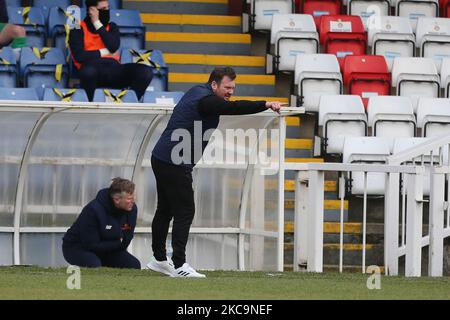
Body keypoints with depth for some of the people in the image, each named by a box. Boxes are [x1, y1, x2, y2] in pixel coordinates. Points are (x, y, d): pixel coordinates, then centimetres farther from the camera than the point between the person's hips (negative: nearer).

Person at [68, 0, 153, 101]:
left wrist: (97, 24, 0)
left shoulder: (112, 27, 21)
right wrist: (104, 52, 2)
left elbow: (114, 47, 0)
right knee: (88, 71, -44)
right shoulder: (79, 29, 10)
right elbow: (78, 56, -5)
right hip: (92, 67, -3)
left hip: (112, 68, 3)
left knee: (146, 72, -24)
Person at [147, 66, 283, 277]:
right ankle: (179, 266, -13)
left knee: (165, 210, 18)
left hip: (161, 158, 11)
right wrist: (266, 105, -35)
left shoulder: (197, 92, 13)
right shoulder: (206, 100, -18)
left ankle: (159, 259, 28)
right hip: (175, 163, -11)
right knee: (184, 212, -9)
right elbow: (234, 108, -32)